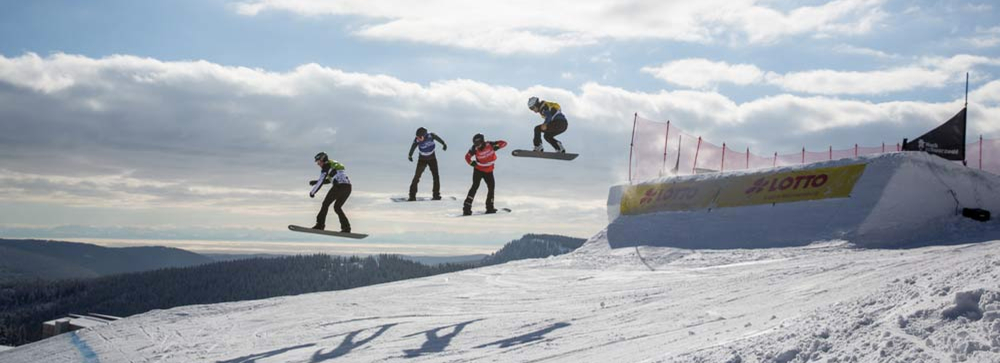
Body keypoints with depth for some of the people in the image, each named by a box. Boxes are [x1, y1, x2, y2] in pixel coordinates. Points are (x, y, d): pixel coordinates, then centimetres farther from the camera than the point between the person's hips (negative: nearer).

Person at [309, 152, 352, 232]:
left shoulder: (326, 166, 2)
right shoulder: (334, 165, 28)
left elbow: (321, 181, -2)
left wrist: (312, 192, 8)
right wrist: (315, 182, 36)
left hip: (339, 186, -8)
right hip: (348, 187, 8)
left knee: (325, 204, 3)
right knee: (337, 207, 17)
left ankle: (320, 225, -2)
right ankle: (346, 227, 8)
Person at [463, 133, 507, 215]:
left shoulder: (489, 145, -18)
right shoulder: (475, 149, -19)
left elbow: (504, 143, -14)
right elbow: (467, 156, -7)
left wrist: (497, 146, -33)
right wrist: (471, 162, -25)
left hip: (489, 171, 3)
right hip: (478, 170, -3)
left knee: (491, 187, 8)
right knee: (475, 186, -15)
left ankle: (489, 207, 23)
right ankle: (467, 208, -19)